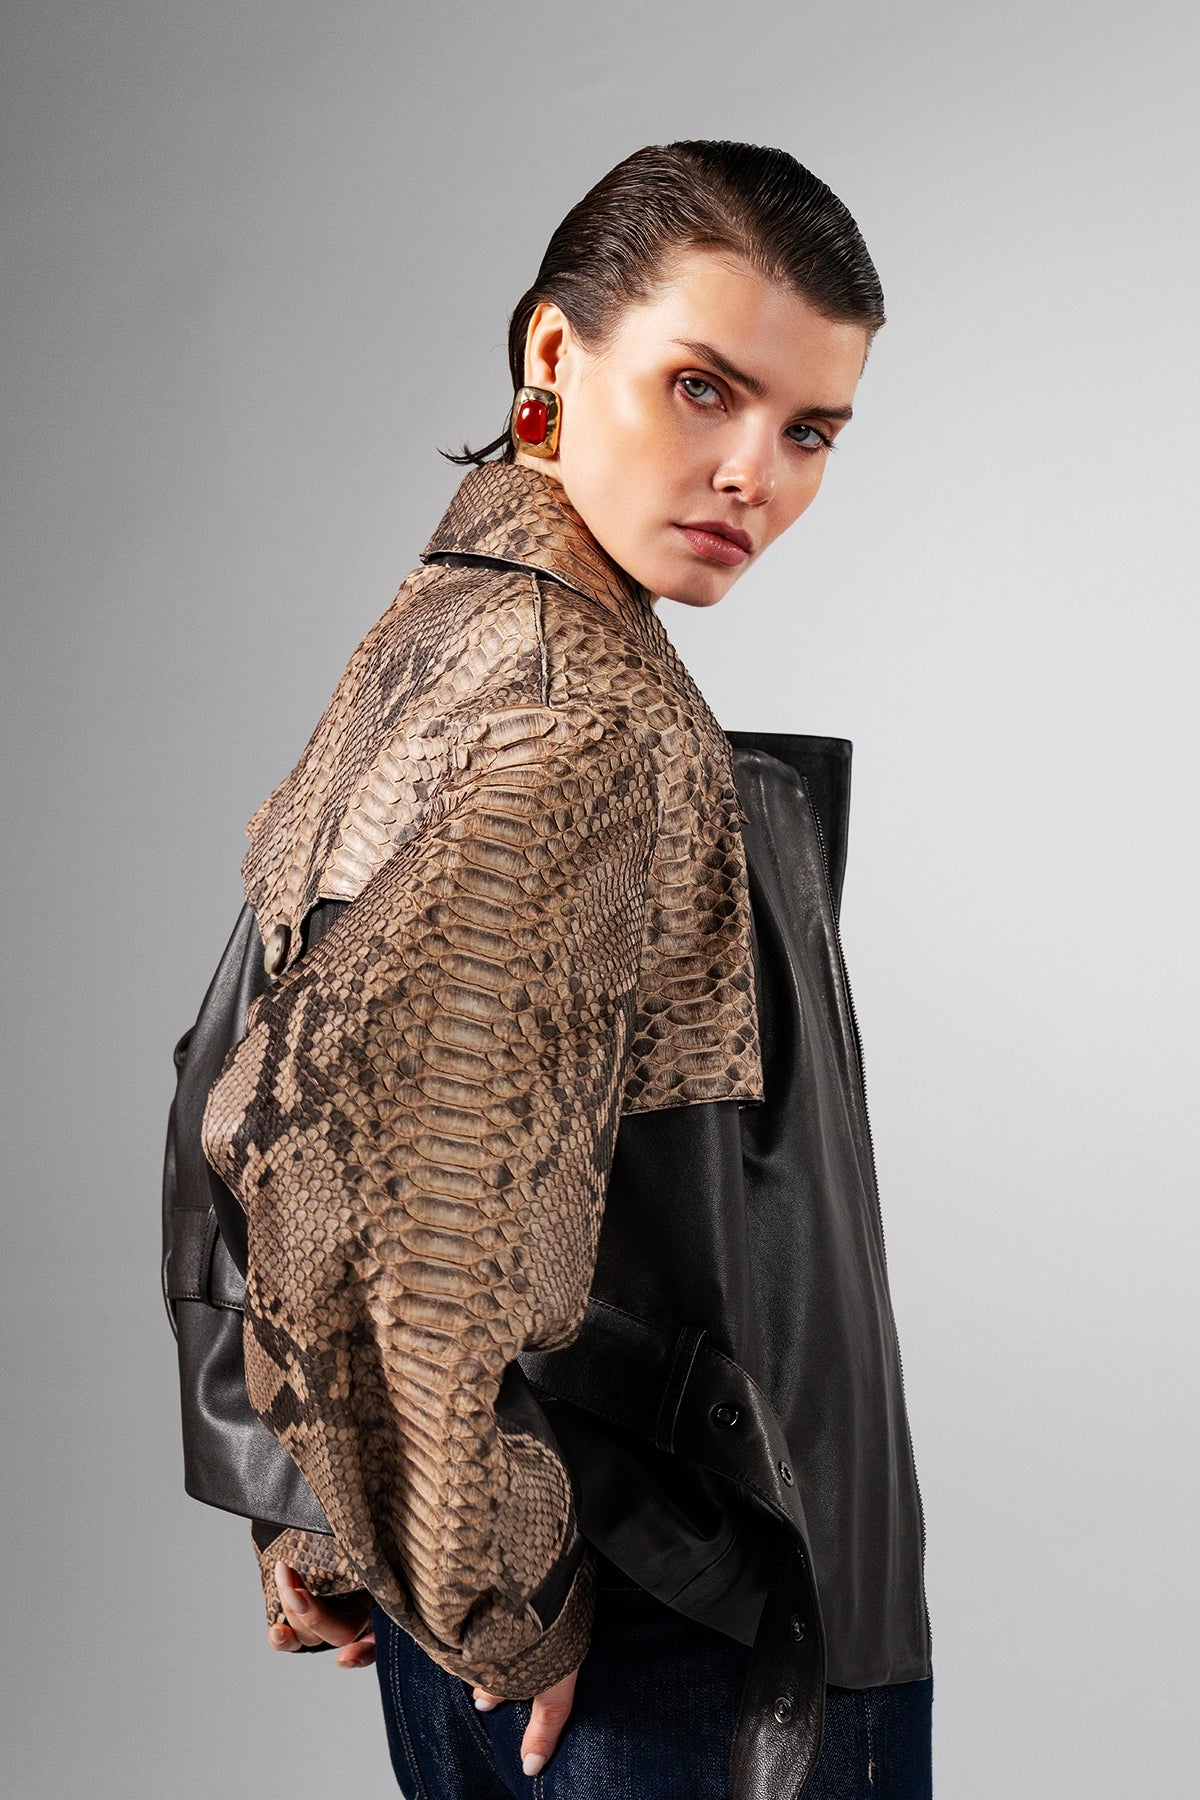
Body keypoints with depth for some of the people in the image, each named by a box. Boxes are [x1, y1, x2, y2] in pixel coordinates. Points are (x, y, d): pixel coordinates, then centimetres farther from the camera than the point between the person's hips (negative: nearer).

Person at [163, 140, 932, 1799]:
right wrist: (505, 1603, -17)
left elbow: (243, 1098, 12)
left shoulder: (440, 633, 6)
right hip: (675, 1658, -9)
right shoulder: (586, 726, -24)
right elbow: (398, 1220, -32)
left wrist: (333, 1532, 13)